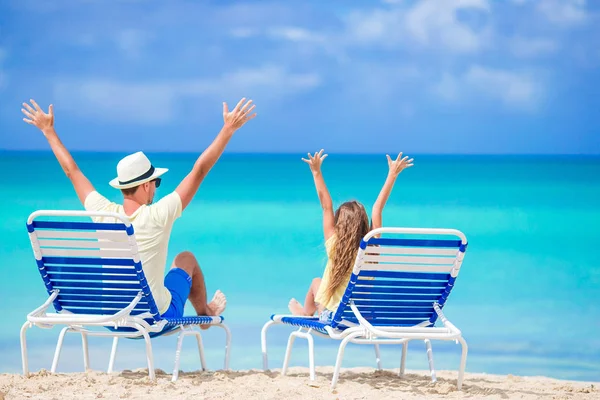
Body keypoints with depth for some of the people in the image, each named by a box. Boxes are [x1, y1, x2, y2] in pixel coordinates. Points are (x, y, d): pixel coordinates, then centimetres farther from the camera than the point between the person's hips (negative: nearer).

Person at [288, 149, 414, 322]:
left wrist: (316, 172, -9)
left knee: (316, 282, 29)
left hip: (333, 318, -3)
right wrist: (393, 174, 1)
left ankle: (306, 313, 54)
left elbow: (327, 207, -13)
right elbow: (377, 208, -5)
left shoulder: (334, 247, -18)